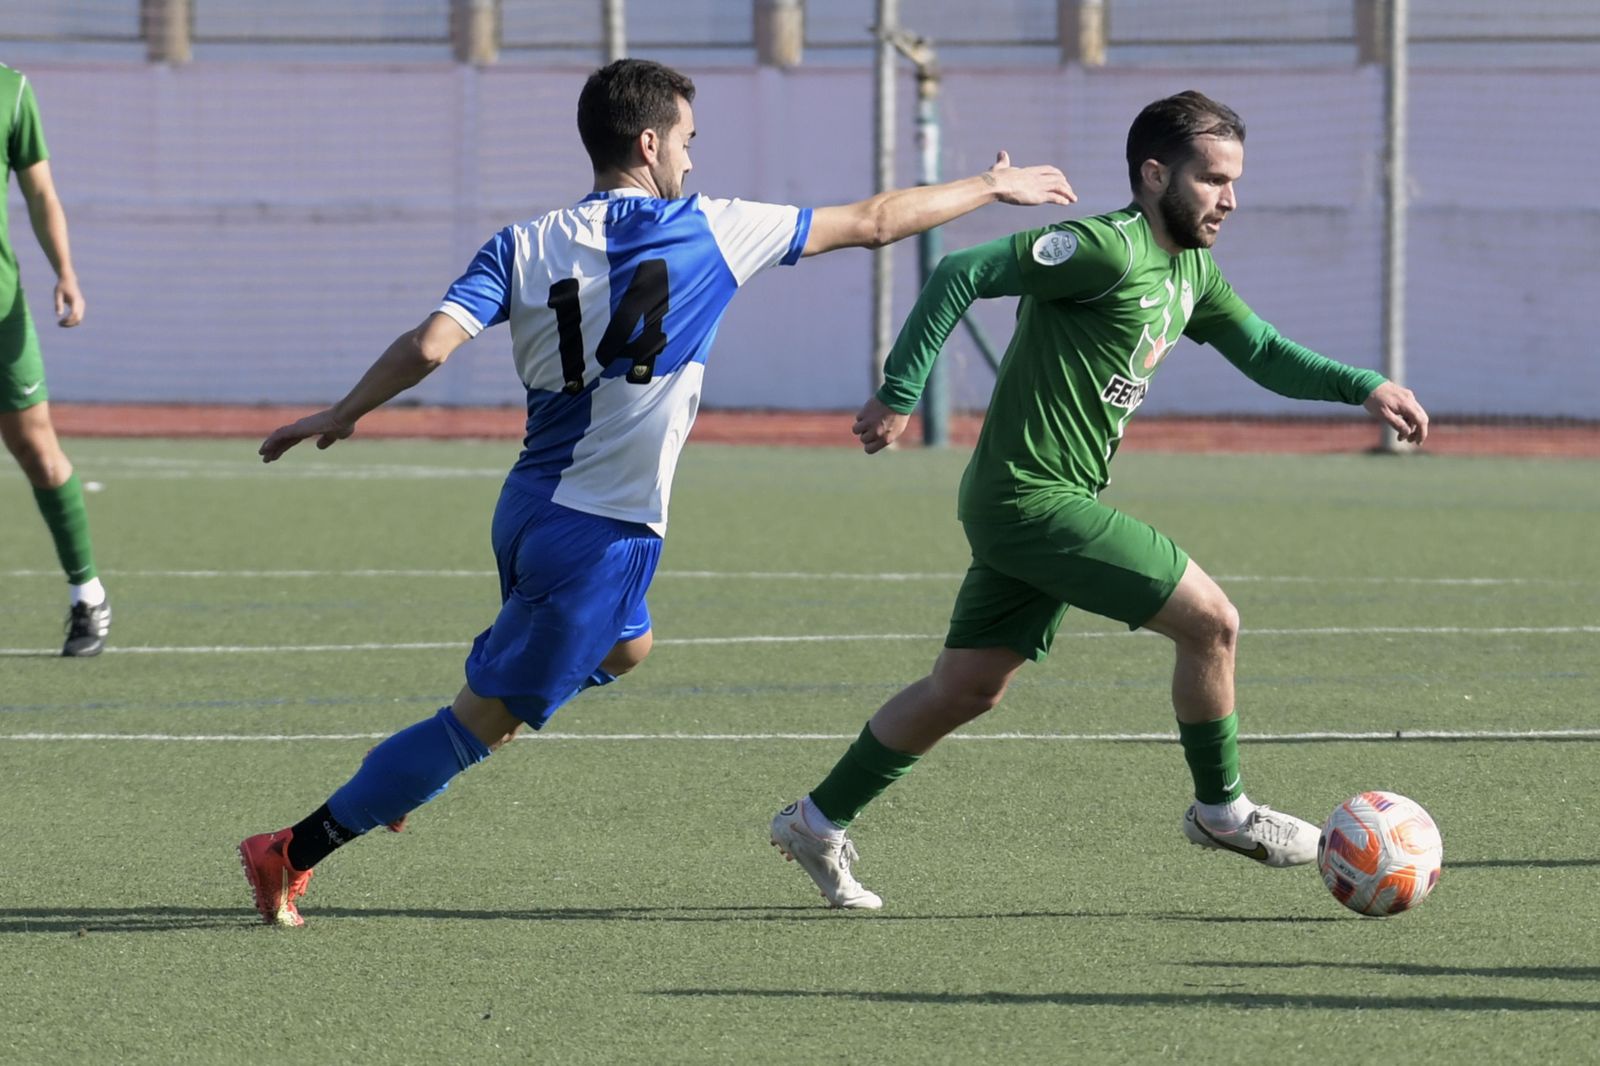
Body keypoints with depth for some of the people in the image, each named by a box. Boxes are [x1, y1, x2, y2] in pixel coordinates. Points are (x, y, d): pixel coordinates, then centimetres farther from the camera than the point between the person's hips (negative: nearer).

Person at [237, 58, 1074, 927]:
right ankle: (295, 851, -5)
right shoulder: (710, 233, -6)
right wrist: (994, 187, 16)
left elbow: (429, 345, -12)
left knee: (622, 647, 32)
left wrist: (341, 415, 1)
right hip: (603, 534, -6)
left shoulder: (526, 246, 0)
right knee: (482, 721, -1)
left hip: (529, 509, 7)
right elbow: (872, 223, 3)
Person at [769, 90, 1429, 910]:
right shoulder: (1108, 249, -17)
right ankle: (1220, 808, 7)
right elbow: (963, 275, -20)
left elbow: (1263, 353, 22)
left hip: (1026, 505, 10)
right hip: (1035, 500, -10)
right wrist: (899, 395, -21)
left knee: (966, 690, 15)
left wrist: (1364, 388, 8)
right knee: (1210, 619, -9)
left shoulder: (1191, 273, 13)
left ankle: (818, 822, 24)